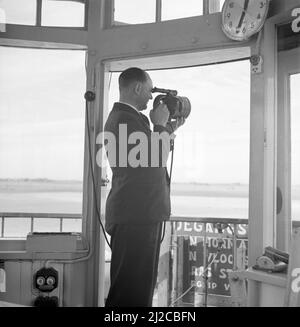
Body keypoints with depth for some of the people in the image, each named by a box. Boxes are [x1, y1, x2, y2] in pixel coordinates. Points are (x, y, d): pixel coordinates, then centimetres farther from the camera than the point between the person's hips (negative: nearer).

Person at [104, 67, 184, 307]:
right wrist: (161, 125, -5)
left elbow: (147, 156, 22)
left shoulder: (127, 117, 18)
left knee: (142, 285, 17)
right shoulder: (125, 118, -14)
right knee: (132, 289, -6)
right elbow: (153, 158, -19)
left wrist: (167, 129, 18)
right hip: (136, 215, -11)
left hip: (141, 213, 11)